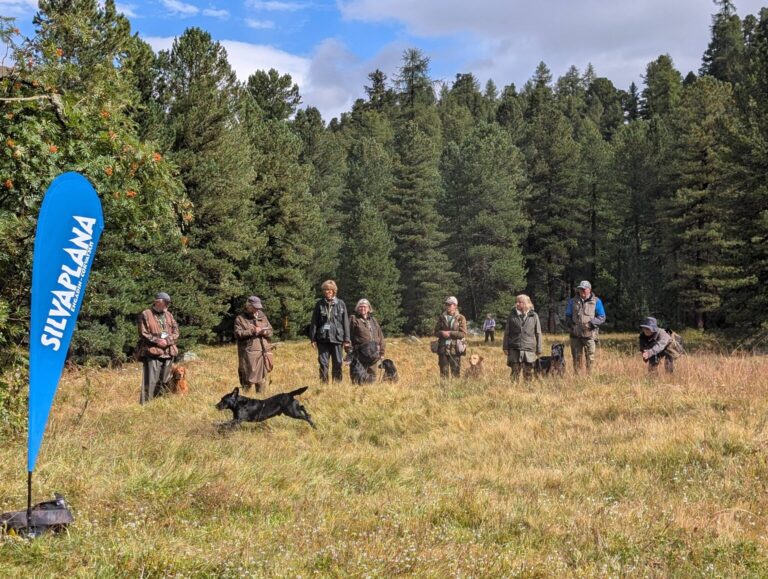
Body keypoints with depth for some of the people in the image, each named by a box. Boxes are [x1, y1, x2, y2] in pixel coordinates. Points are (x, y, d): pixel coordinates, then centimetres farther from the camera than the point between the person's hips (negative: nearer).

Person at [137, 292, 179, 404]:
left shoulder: (169, 315, 16)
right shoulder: (145, 315, 0)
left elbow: (176, 333, 11)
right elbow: (143, 334, -5)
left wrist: (167, 341, -7)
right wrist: (157, 341, -13)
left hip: (168, 352, 5)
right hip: (151, 352, -5)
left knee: (164, 381, 8)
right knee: (151, 380, -10)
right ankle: (145, 403, -6)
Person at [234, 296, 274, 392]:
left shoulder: (262, 317, 15)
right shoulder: (240, 319, 1)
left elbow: (270, 331, 13)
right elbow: (238, 334, -10)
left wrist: (262, 331, -9)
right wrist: (252, 331, -15)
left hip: (262, 352, 5)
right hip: (248, 352, -5)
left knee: (262, 377, 9)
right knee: (248, 377, -6)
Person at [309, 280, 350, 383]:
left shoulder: (341, 304, 5)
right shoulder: (319, 304, 5)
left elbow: (346, 322, 5)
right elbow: (314, 322, 6)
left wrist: (346, 339, 0)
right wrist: (313, 338, 0)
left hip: (337, 338, 0)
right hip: (323, 338, 0)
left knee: (338, 363, 3)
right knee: (323, 363, 2)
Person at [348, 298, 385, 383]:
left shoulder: (373, 321, 22)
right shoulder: (353, 320, 5)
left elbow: (380, 337, 22)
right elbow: (348, 336, -3)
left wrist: (381, 352, 15)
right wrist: (349, 351, -12)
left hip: (373, 354, 5)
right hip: (359, 354, -5)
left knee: (372, 375, 7)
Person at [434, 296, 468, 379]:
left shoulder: (461, 318, 1)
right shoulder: (442, 317, 11)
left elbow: (463, 334, -7)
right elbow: (436, 332, 10)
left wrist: (450, 333, -14)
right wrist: (442, 333, -12)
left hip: (455, 348, -3)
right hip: (443, 348, 3)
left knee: (456, 372, 1)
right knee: (443, 372, 3)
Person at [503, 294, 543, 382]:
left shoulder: (534, 316, 2)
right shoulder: (512, 315, 4)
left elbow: (538, 333, 6)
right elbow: (507, 332, 8)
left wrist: (538, 349, 4)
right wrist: (505, 347, 4)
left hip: (529, 349, 0)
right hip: (514, 349, 0)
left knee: (528, 373, 5)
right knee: (515, 372, 1)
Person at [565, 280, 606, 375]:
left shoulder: (596, 301, 3)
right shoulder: (573, 301, 13)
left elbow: (602, 317, 1)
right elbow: (568, 316, 21)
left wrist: (591, 323, -13)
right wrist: (570, 325, 1)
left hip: (589, 335, -3)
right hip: (575, 335, 3)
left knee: (590, 357, -4)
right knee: (576, 358, 6)